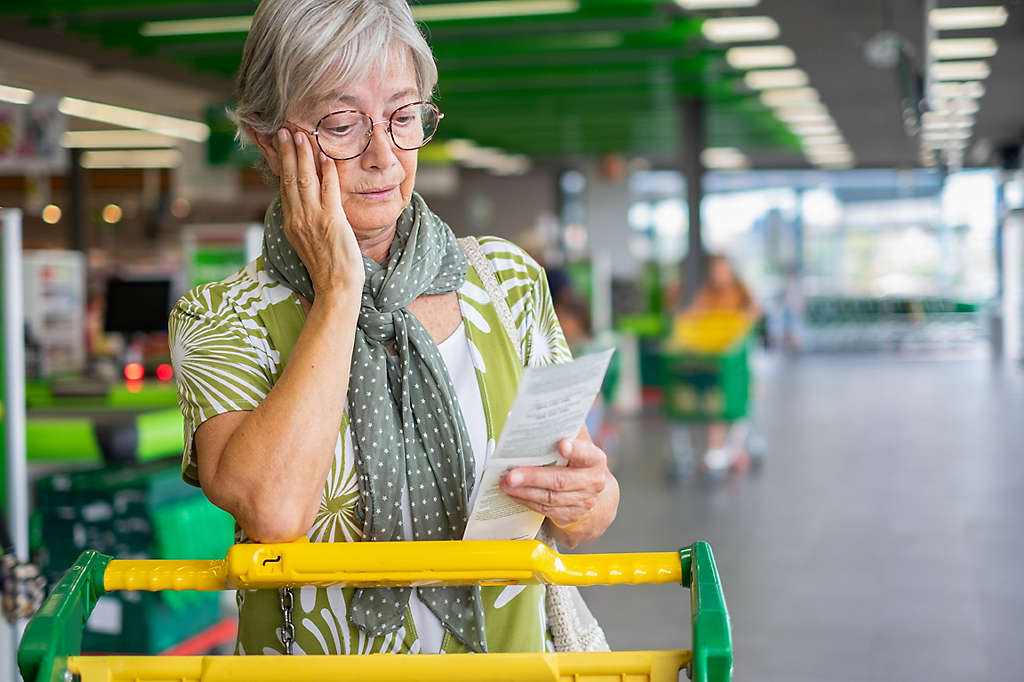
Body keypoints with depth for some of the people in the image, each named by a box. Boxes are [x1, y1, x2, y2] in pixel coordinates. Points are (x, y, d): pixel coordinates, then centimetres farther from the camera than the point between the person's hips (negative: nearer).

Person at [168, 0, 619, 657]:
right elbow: (271, 511, -20)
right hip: (314, 662, -3)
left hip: (509, 654, 3)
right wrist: (339, 288, -12)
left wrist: (586, 498, -13)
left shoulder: (509, 279, 5)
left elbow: (582, 525, 9)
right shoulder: (220, 319, -2)